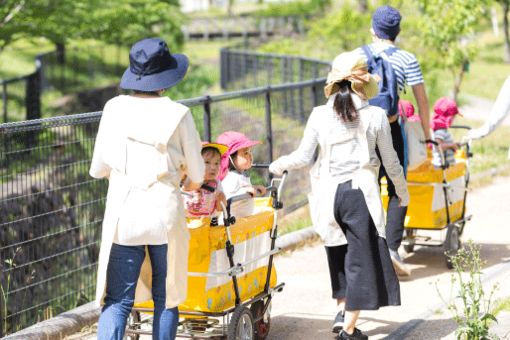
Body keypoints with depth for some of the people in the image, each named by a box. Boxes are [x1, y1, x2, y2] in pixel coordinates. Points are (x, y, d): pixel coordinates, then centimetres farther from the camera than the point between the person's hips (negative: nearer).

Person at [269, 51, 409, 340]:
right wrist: (403, 191, 20)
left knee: (339, 255, 23)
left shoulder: (319, 115, 0)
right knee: (360, 259, 6)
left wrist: (279, 165, 20)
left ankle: (342, 311, 19)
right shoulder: (376, 116, -2)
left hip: (328, 192, 2)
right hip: (361, 192, -2)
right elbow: (391, 163, 3)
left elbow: (303, 157, -1)